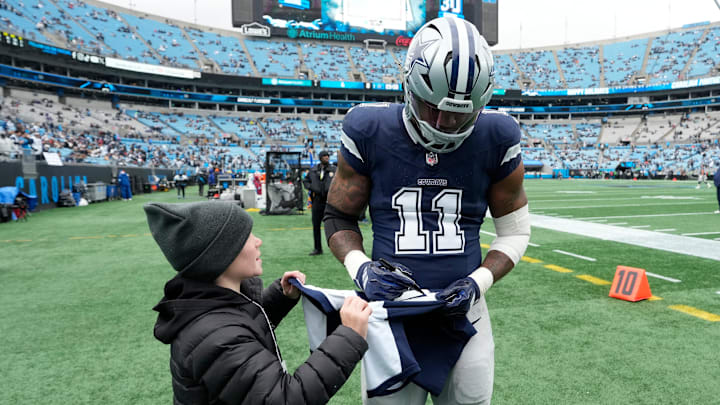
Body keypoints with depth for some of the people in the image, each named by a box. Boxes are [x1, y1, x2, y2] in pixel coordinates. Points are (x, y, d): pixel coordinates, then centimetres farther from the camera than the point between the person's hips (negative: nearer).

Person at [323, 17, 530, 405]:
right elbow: (338, 215, 3)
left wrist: (479, 282, -10)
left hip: (462, 313, 1)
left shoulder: (496, 137, -5)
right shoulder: (369, 129, -9)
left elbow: (515, 230, 6)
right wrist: (360, 268, -15)